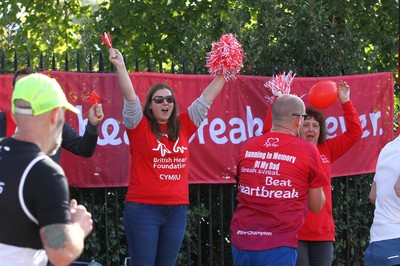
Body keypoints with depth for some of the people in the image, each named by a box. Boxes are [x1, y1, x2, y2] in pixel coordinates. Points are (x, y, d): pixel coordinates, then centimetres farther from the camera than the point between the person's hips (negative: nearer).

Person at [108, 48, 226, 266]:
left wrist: (222, 76, 10)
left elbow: (205, 99, 13)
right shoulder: (140, 127, -1)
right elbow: (130, 98, -13)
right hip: (143, 208, -4)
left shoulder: (182, 127, 10)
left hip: (177, 210, 4)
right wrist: (120, 67, -24)